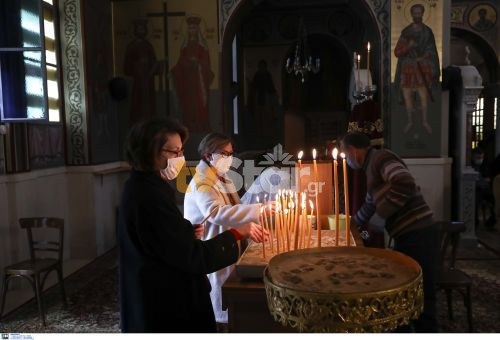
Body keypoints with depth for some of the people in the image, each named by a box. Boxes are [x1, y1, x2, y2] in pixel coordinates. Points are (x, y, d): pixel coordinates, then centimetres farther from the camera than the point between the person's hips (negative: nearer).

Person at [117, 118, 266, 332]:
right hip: (164, 304, -10)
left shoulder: (141, 187, 7)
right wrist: (237, 233, -17)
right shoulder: (150, 197, -26)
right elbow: (193, 257, -25)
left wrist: (187, 231, 1)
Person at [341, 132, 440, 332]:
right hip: (408, 236, 10)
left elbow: (405, 184, -27)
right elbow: (369, 206, 37)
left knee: (421, 302, -3)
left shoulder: (380, 157, -8)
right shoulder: (372, 168, 22)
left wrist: (382, 215, -17)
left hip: (418, 236, -10)